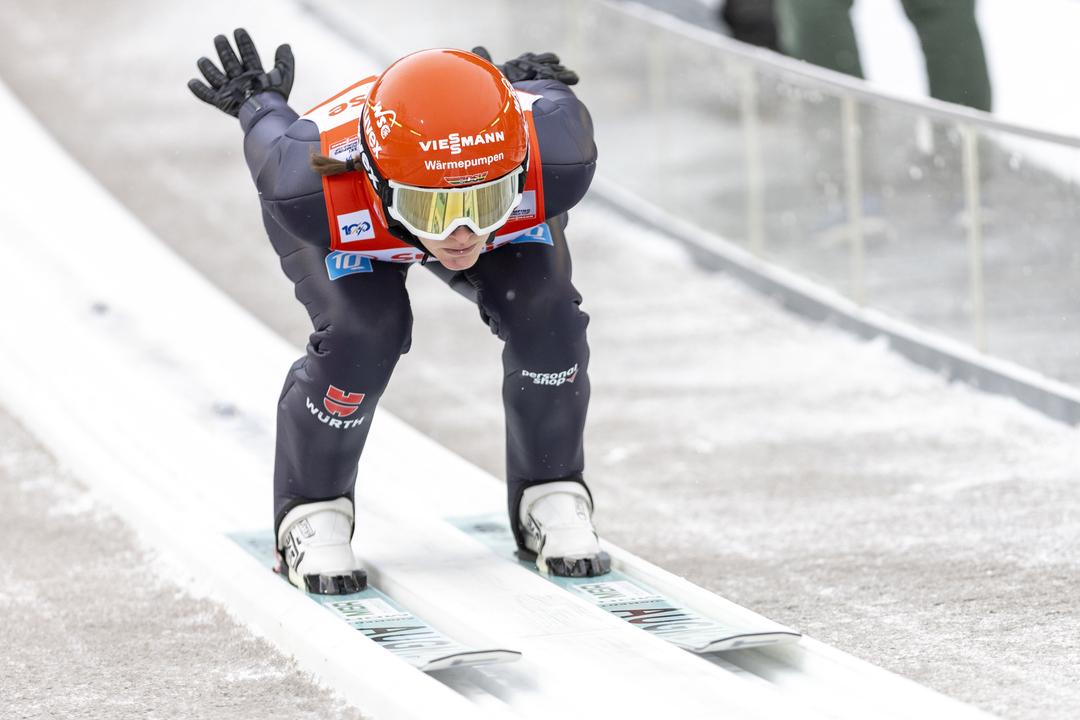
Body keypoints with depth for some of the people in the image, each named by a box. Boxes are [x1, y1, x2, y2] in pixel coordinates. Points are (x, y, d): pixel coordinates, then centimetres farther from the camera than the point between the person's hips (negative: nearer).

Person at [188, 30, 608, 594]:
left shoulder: (555, 164, -44)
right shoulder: (314, 188, -47)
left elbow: (555, 101, -18)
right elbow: (275, 140, -22)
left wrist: (531, 84, 6)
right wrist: (257, 103, 2)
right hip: (349, 222, -2)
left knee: (544, 320, -21)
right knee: (359, 336, -27)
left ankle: (554, 503, 4)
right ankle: (312, 517, -2)